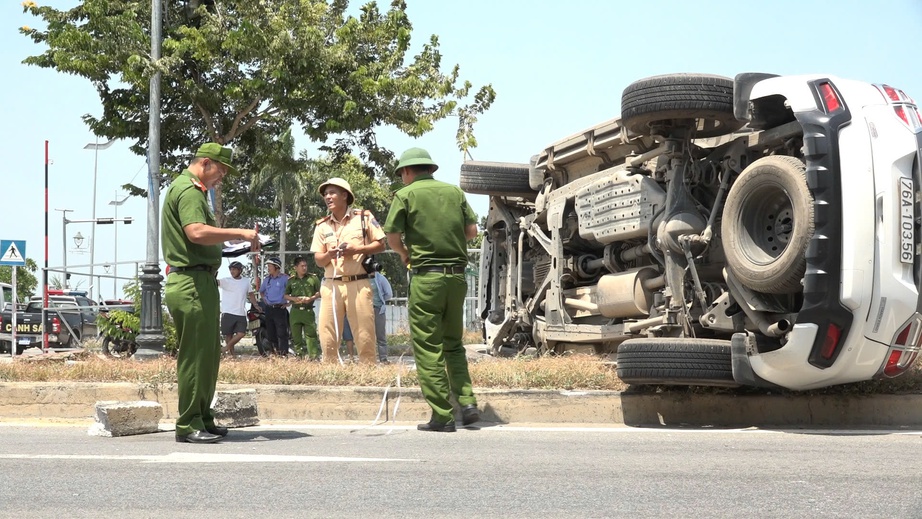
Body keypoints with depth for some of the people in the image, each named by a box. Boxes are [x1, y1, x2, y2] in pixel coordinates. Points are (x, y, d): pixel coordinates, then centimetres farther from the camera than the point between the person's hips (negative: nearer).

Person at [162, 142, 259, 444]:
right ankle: (189, 425, -3)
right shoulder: (188, 190, -11)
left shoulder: (193, 190, 23)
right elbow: (197, 232, -27)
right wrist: (240, 233, -22)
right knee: (195, 354, -7)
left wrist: (232, 239, 15)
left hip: (200, 281, 11)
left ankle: (203, 420, 21)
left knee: (208, 352, 14)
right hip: (192, 282, -11)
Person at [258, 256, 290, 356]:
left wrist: (289, 303, -6)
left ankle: (283, 353, -13)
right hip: (269, 309, 6)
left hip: (280, 308, -6)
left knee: (281, 333, -11)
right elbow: (261, 291, 33)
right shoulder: (267, 279, 14)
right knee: (270, 333, 6)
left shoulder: (284, 278, -5)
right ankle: (275, 351, 15)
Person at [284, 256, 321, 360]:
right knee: (296, 336, 6)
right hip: (295, 311, 3)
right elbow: (286, 296, 15)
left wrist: (311, 298, -13)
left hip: (308, 311, -3)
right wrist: (294, 299, -5)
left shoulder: (313, 277, 3)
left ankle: (314, 357, -12)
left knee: (311, 335, -9)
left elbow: (320, 292, 4)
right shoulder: (291, 280, 10)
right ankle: (299, 356, 13)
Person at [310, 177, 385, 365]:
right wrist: (328, 255, -12)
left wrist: (357, 249, -10)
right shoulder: (322, 226, 13)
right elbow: (318, 259, 10)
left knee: (364, 335, -3)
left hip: (358, 284, -3)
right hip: (331, 285, 3)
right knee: (327, 337, -1)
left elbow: (380, 245, 5)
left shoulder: (364, 218, 5)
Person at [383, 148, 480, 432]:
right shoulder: (455, 192, 11)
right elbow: (471, 230, 9)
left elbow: (392, 236, -4)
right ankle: (467, 402, 4)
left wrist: (405, 254, 15)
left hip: (427, 276, -5)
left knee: (428, 348, 1)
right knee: (453, 343, 18)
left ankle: (442, 416, -2)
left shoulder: (406, 195, -1)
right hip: (457, 275, 5)